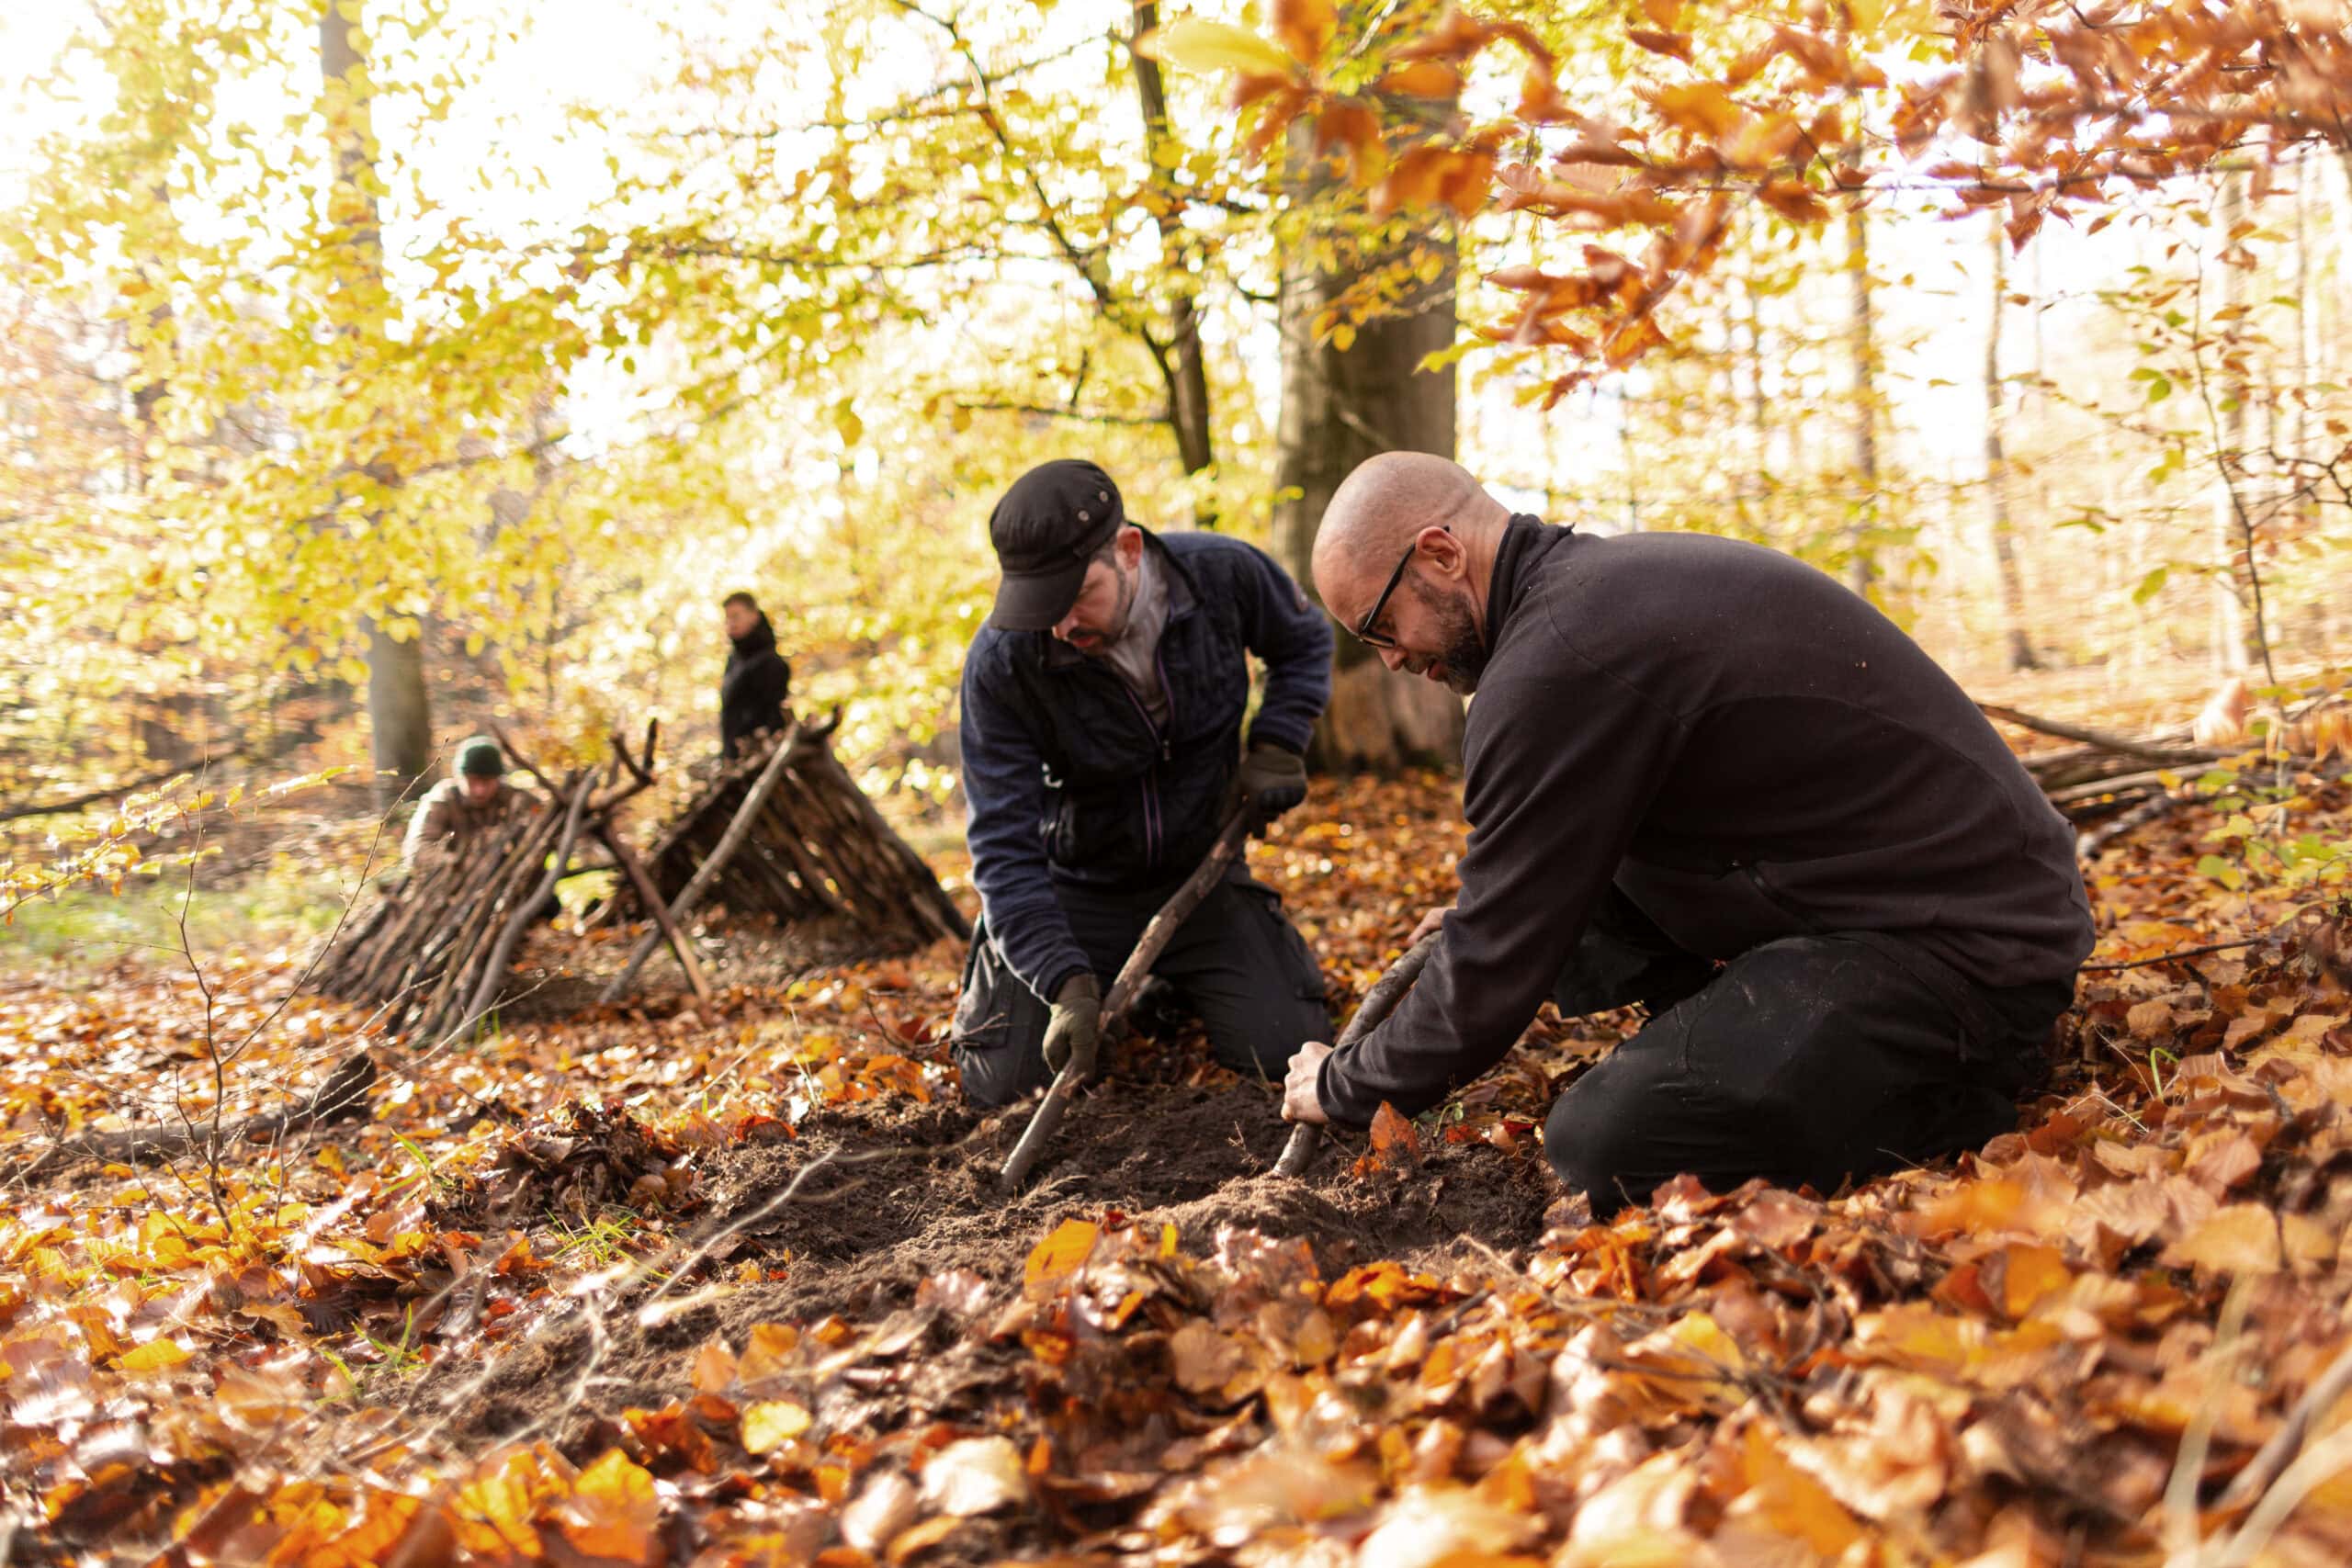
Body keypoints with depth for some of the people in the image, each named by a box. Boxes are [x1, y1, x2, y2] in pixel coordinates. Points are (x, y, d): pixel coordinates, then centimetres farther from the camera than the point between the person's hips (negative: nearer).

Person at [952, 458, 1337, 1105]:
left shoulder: (1224, 574, -20)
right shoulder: (999, 661, -26)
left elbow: (1304, 643, 6)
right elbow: (1004, 844, -25)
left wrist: (1277, 746, -11)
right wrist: (1065, 981, -36)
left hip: (1198, 873, 2)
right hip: (1076, 889, -1)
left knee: (1289, 1052, -11)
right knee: (1003, 1083, -9)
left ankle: (1176, 987, 23)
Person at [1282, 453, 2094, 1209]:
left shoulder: (1555, 660, -21)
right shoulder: (1617, 577, 11)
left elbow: (1495, 974, -15)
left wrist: (1344, 1085, 0)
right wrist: (1483, 928, 17)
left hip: (1961, 950, -10)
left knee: (1600, 1143, -20)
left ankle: (1958, 1108, -5)